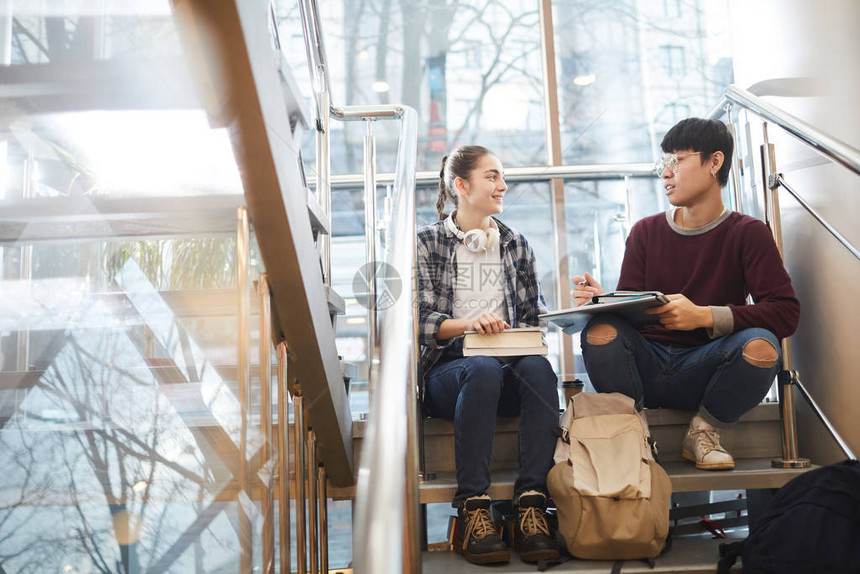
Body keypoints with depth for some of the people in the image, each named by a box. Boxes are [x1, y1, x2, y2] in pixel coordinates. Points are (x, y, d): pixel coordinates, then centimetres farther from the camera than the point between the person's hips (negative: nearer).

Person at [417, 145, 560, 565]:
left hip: (509, 367, 3)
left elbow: (534, 314, 16)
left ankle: (531, 503, -37)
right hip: (447, 369, -3)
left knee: (538, 368, -32)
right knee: (484, 369, -37)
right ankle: (472, 510, -36)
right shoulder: (428, 243, 8)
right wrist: (466, 323, -22)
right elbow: (420, 320, -3)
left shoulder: (515, 244, 21)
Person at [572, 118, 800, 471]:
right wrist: (601, 301, -18)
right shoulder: (646, 232, 10)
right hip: (645, 368, 1)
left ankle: (703, 432, -2)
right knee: (600, 331, -28)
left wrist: (704, 316, -24)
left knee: (761, 346, -30)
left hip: (701, 373, -1)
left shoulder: (747, 234, 2)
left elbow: (785, 312, -11)